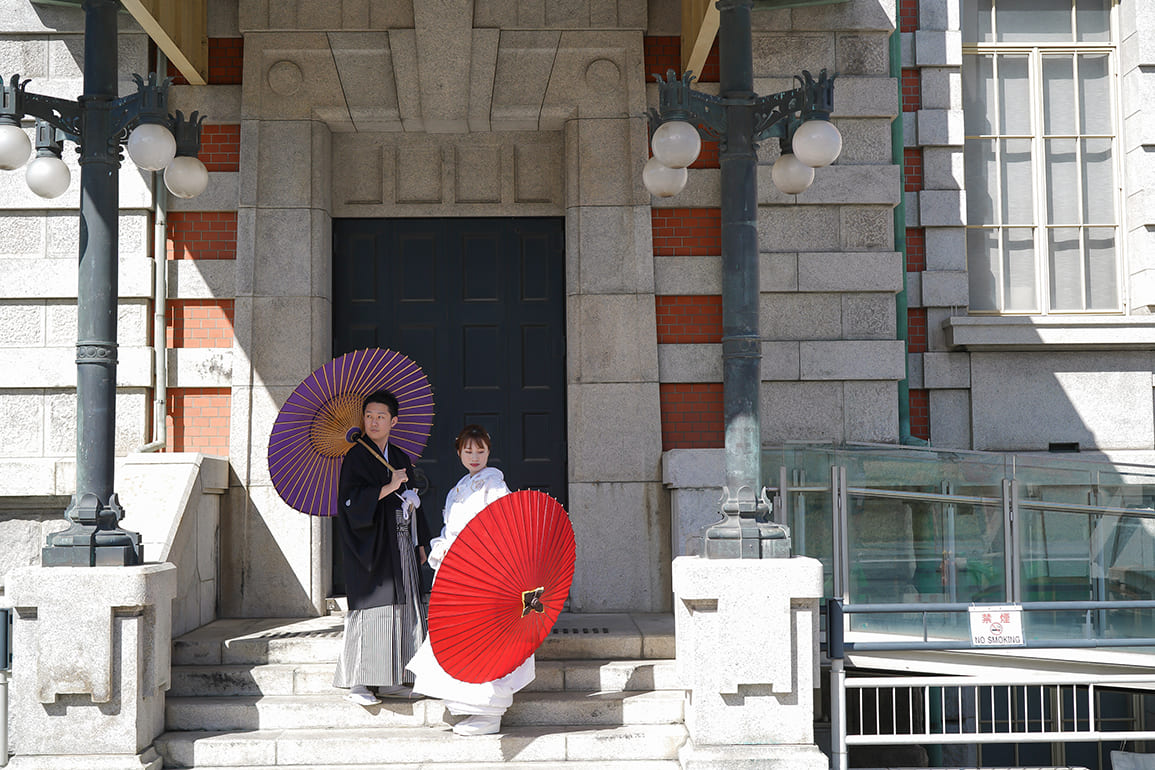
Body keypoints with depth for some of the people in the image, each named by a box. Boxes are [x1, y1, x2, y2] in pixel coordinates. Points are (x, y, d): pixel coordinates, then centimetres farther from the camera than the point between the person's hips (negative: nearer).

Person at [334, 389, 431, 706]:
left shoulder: (401, 459, 15)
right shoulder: (356, 457, -6)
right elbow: (351, 501, -17)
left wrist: (420, 542, 17)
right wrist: (390, 487, -22)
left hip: (400, 546, 7)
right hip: (371, 545, -7)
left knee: (400, 607, 7)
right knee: (371, 609, -10)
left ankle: (389, 679, 15)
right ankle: (358, 683, -5)